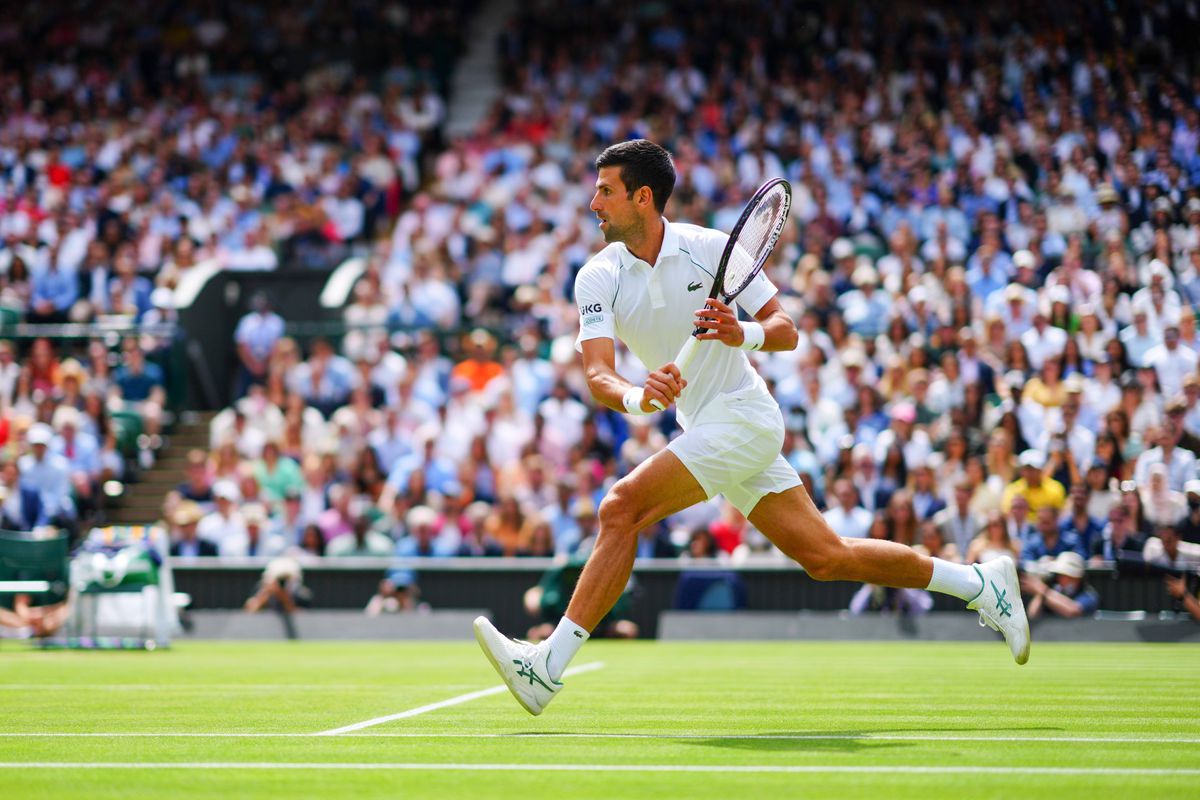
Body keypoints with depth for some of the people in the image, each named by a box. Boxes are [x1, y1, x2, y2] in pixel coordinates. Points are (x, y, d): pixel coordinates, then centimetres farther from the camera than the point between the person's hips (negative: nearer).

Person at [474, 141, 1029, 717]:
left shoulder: (711, 248, -11)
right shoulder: (598, 278, -2)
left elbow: (786, 330, -7)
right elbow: (597, 374, -15)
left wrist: (746, 334, -30)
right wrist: (635, 397, -37)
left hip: (743, 416, -6)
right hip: (703, 428, 6)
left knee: (621, 507, -22)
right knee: (826, 557, 8)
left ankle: (547, 666, -20)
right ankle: (978, 582, 22)